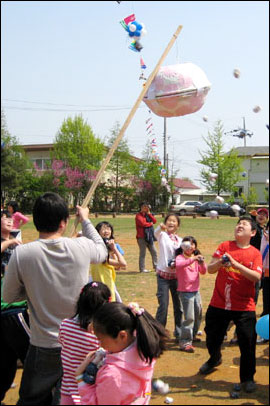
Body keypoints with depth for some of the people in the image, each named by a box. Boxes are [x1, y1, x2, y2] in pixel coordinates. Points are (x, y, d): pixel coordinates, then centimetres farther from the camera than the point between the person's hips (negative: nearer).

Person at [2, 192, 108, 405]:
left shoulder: (22, 254, -18)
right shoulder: (82, 247, -13)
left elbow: (9, 296, -3)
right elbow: (102, 252, 13)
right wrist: (85, 220, 23)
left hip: (45, 347, -2)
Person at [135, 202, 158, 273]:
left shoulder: (148, 214, 16)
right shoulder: (138, 215, -5)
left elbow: (154, 221, 5)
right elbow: (142, 223, -19)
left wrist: (149, 213, -2)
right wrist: (150, 223, -4)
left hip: (149, 236, 7)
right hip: (142, 237, -7)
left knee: (154, 252, 9)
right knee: (143, 253, -2)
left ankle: (156, 267, 19)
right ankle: (142, 268, 4)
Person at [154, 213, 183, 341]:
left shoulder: (180, 240, 9)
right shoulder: (162, 235, -5)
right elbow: (156, 233, -29)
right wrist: (160, 227, -53)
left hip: (176, 275, 4)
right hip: (163, 274, -4)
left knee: (178, 305, 11)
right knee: (163, 305, -7)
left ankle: (178, 333, 27)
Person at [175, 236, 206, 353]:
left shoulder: (196, 258, 10)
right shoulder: (180, 257, -9)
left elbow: (203, 272, 2)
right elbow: (178, 264, -33)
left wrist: (202, 263, -19)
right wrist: (192, 259, -45)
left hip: (196, 291, 7)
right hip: (185, 291, -7)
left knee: (198, 315, 18)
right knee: (189, 317, -13)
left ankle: (192, 335, 37)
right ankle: (185, 342, -7)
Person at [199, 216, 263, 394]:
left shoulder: (255, 253, -3)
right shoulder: (225, 246, 1)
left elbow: (256, 276, -19)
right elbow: (210, 269, -4)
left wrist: (236, 264, -28)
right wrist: (220, 262, -26)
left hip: (244, 308, -2)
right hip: (218, 304, 2)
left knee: (247, 344, -2)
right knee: (212, 338, 18)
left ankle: (248, 379, 18)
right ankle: (215, 359, 49)